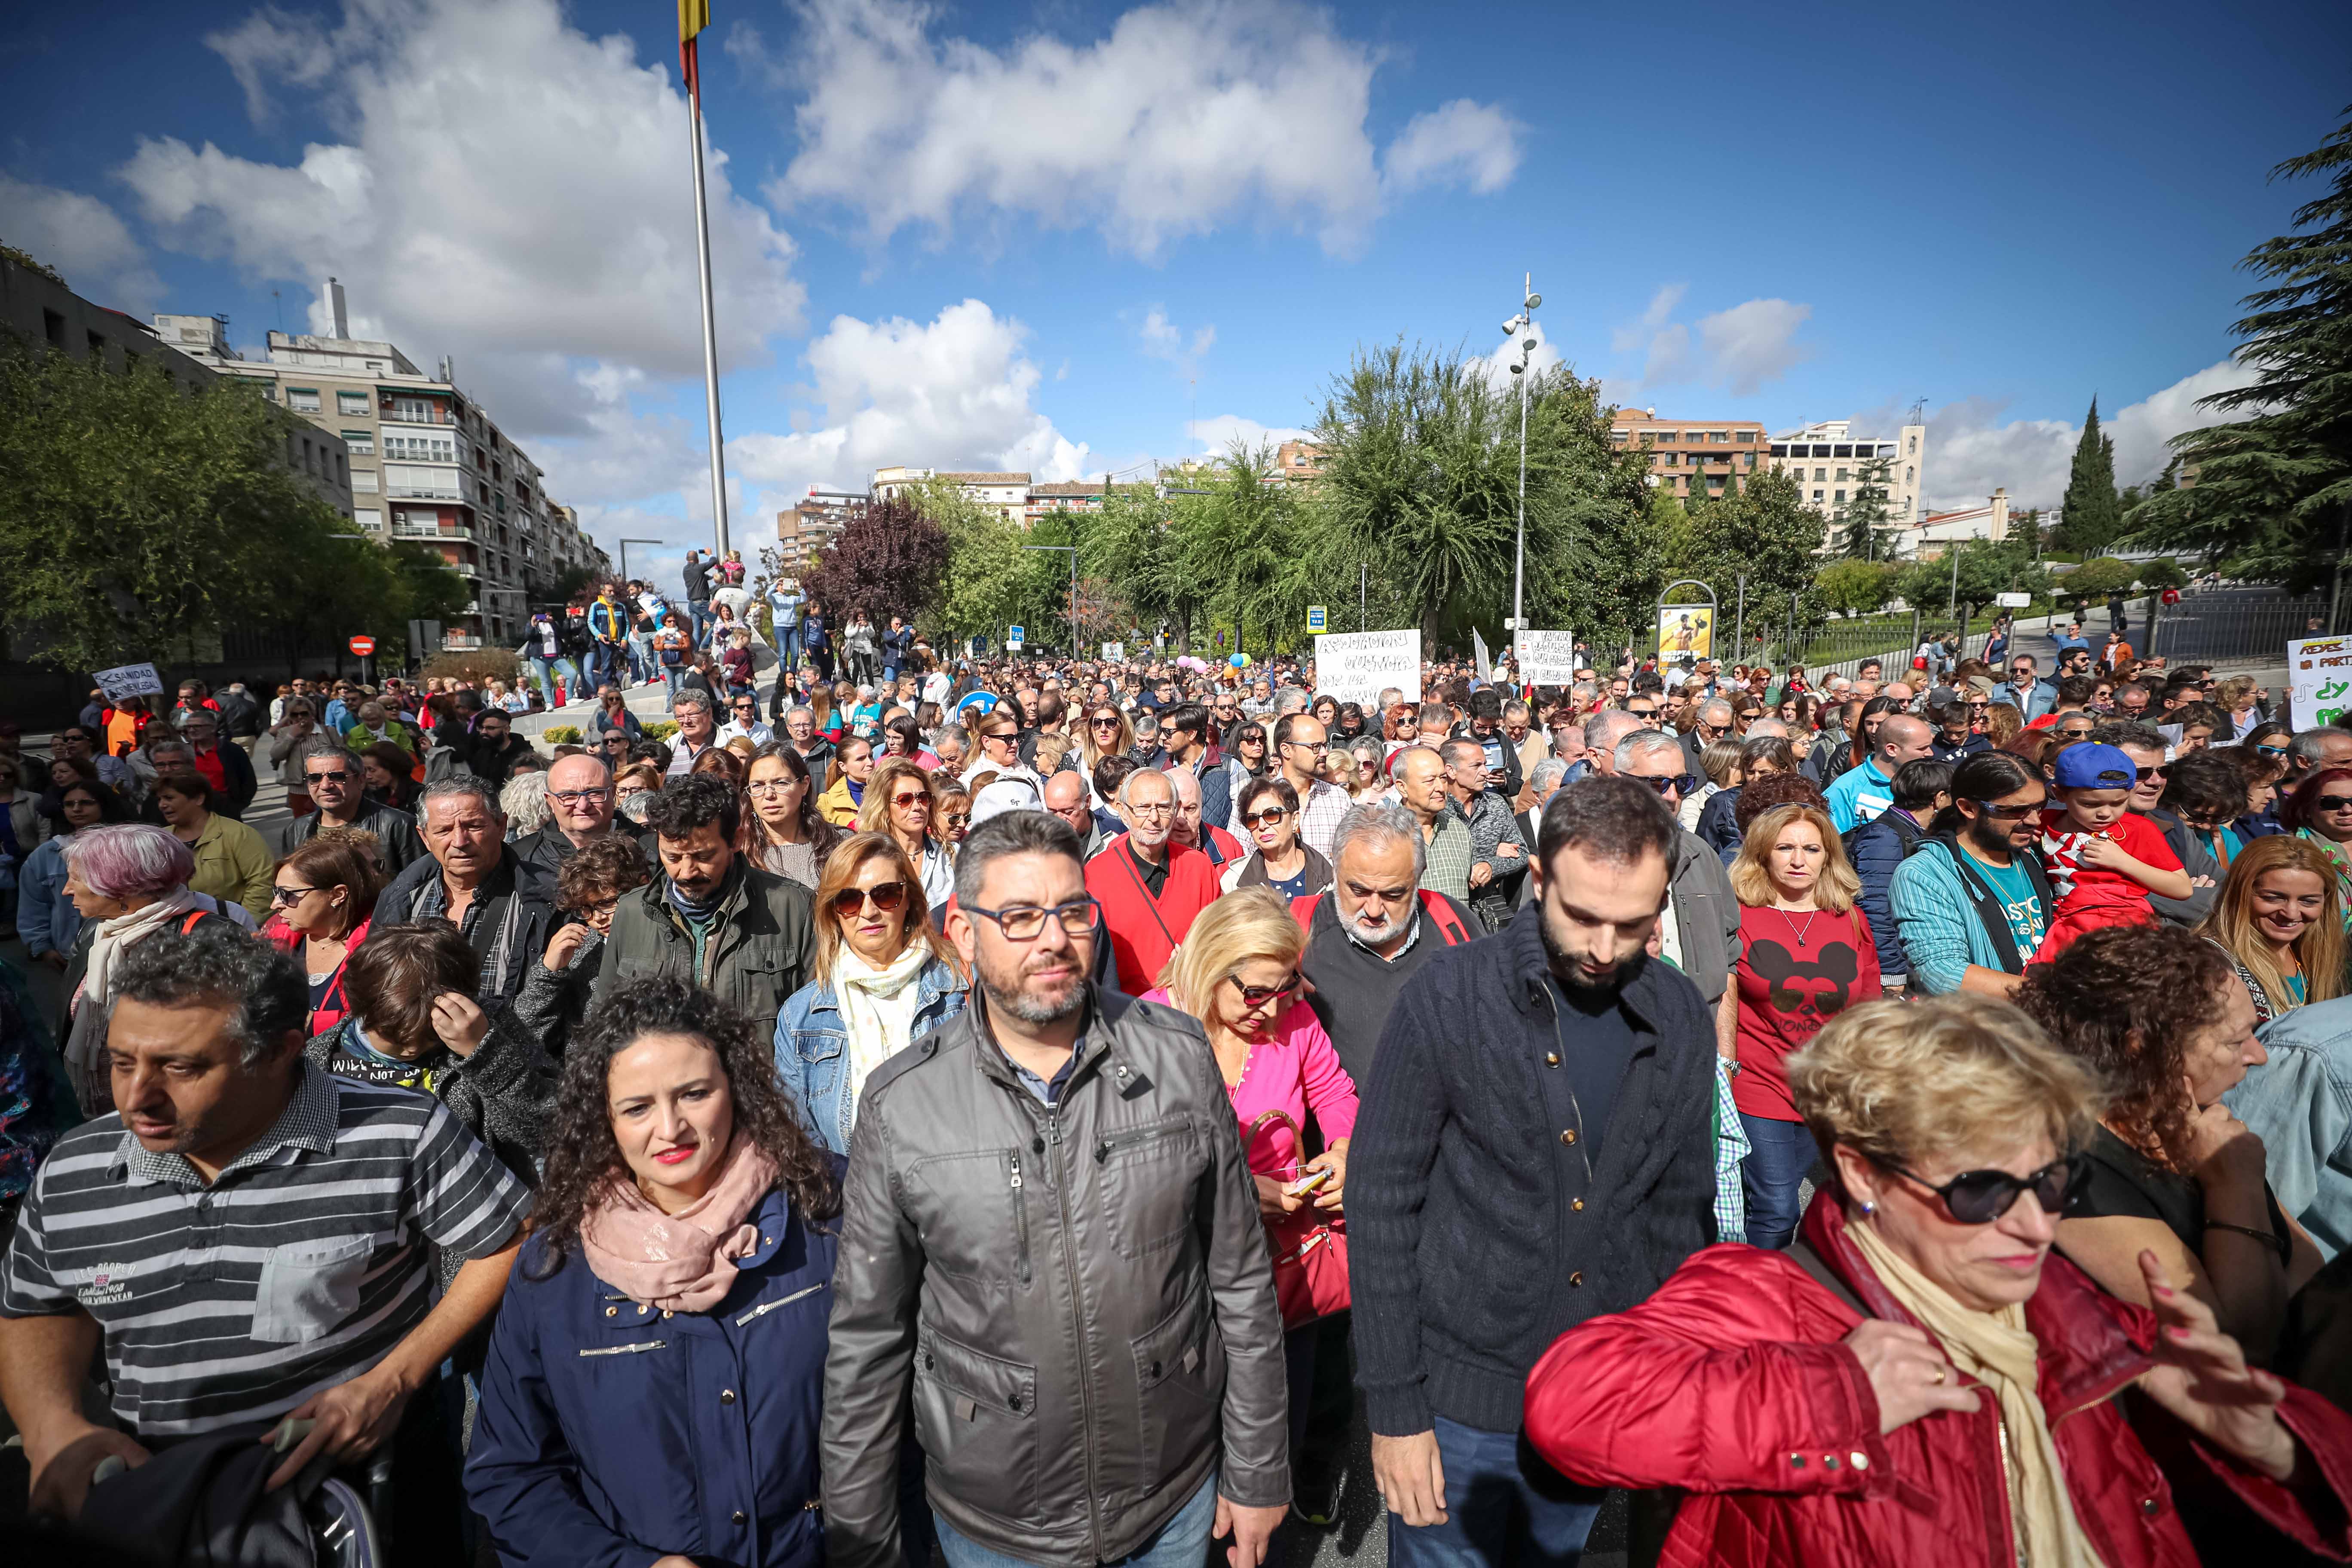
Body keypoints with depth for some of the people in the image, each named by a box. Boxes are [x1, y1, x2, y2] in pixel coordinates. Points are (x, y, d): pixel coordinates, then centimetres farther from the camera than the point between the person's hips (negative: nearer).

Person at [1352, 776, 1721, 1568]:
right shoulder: (1447, 997, -18)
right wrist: (1394, 1407, -11)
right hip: (1460, 1397, -3)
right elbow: (1380, 1204, -13)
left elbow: (1682, 1208, 6)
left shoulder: (1682, 1020, -5)